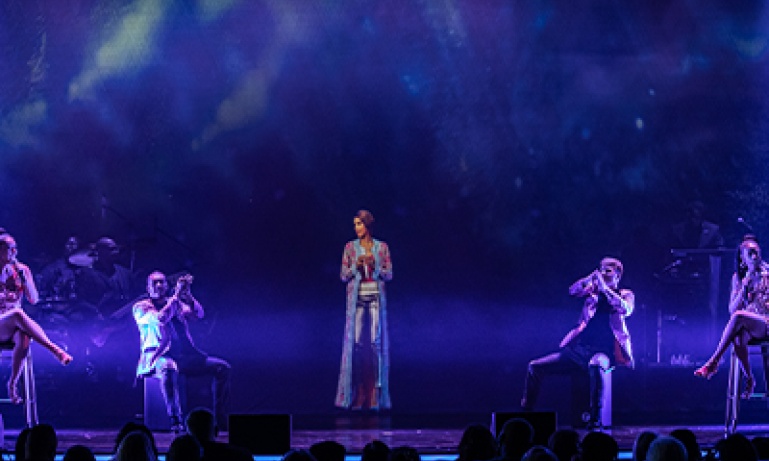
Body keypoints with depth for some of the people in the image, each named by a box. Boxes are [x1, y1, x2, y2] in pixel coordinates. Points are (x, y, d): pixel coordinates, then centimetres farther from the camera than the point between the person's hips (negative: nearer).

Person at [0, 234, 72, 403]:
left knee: (23, 339, -36)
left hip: (14, 327, 2)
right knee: (18, 313, -37)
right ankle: (55, 350, -39)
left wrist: (23, 276, -11)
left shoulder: (22, 270, 8)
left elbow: (33, 299, 0)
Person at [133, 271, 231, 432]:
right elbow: (159, 319, -13)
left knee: (222, 367, -10)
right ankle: (175, 421, -46)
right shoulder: (141, 307, 8)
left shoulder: (177, 303, 22)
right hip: (158, 357, -6)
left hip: (185, 355, 6)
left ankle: (221, 419, -9)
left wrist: (187, 294, -10)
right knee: (168, 368, -42)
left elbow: (199, 314, 6)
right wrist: (177, 295, -10)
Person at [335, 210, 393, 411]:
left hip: (376, 298, 0)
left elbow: (389, 274, 4)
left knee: (376, 342, -4)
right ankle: (355, 393, 0)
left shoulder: (382, 247, 6)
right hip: (357, 299, 0)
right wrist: (356, 266, -13)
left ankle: (375, 393, -1)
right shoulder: (350, 247, 6)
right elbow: (344, 275, 5)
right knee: (356, 342, -4)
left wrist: (374, 266, -12)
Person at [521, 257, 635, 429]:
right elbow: (572, 291, 1)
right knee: (535, 367, -4)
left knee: (595, 366, -43)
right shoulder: (593, 290, 18)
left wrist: (604, 288, -12)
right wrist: (593, 276, -8)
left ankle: (595, 419, -39)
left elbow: (625, 310, -12)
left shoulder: (625, 295, 10)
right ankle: (525, 414, 9)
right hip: (577, 349, 5)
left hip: (603, 352, -5)